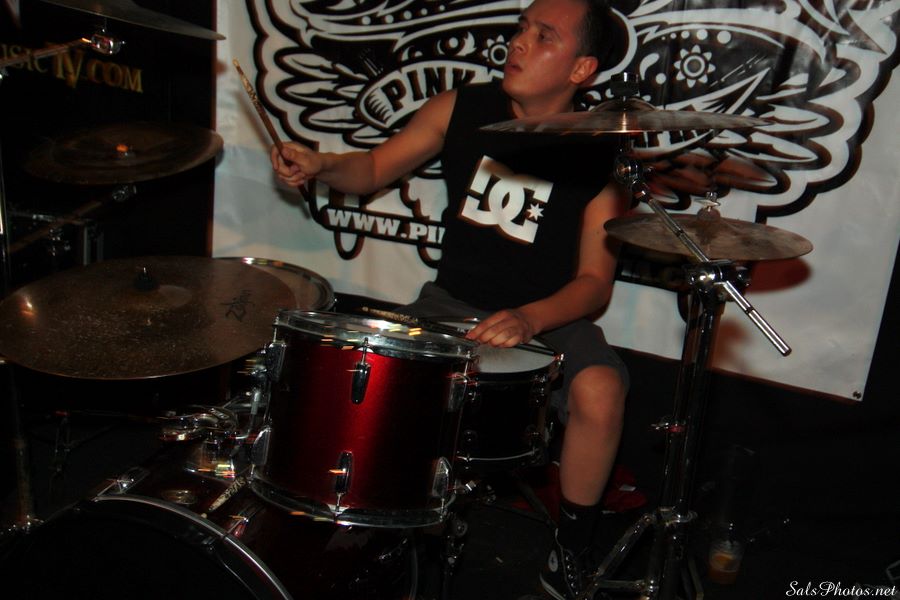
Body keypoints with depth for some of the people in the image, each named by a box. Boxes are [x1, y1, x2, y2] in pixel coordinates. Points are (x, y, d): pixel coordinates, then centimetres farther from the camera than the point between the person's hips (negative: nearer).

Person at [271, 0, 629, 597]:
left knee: (600, 393, -31)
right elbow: (375, 168, 9)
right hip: (452, 302, 3)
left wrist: (529, 318, -31)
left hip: (551, 318, -2)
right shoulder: (463, 109, -1)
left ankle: (570, 551, -4)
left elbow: (595, 281, -12)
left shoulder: (599, 155, -10)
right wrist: (319, 163, -12)